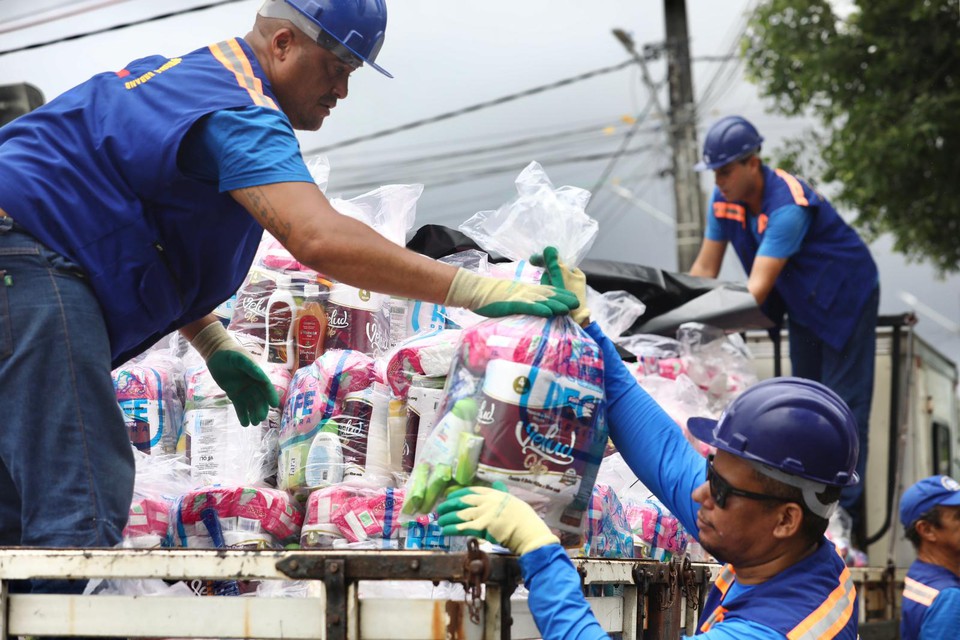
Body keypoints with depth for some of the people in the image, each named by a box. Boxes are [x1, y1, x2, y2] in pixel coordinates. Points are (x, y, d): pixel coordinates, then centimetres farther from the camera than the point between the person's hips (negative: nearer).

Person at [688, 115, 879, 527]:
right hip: (803, 302, 8)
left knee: (844, 402, -6)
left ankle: (846, 507, -2)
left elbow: (757, 288, -39)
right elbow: (704, 269, -4)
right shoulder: (724, 199, -11)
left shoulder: (787, 206, -35)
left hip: (846, 296, -8)